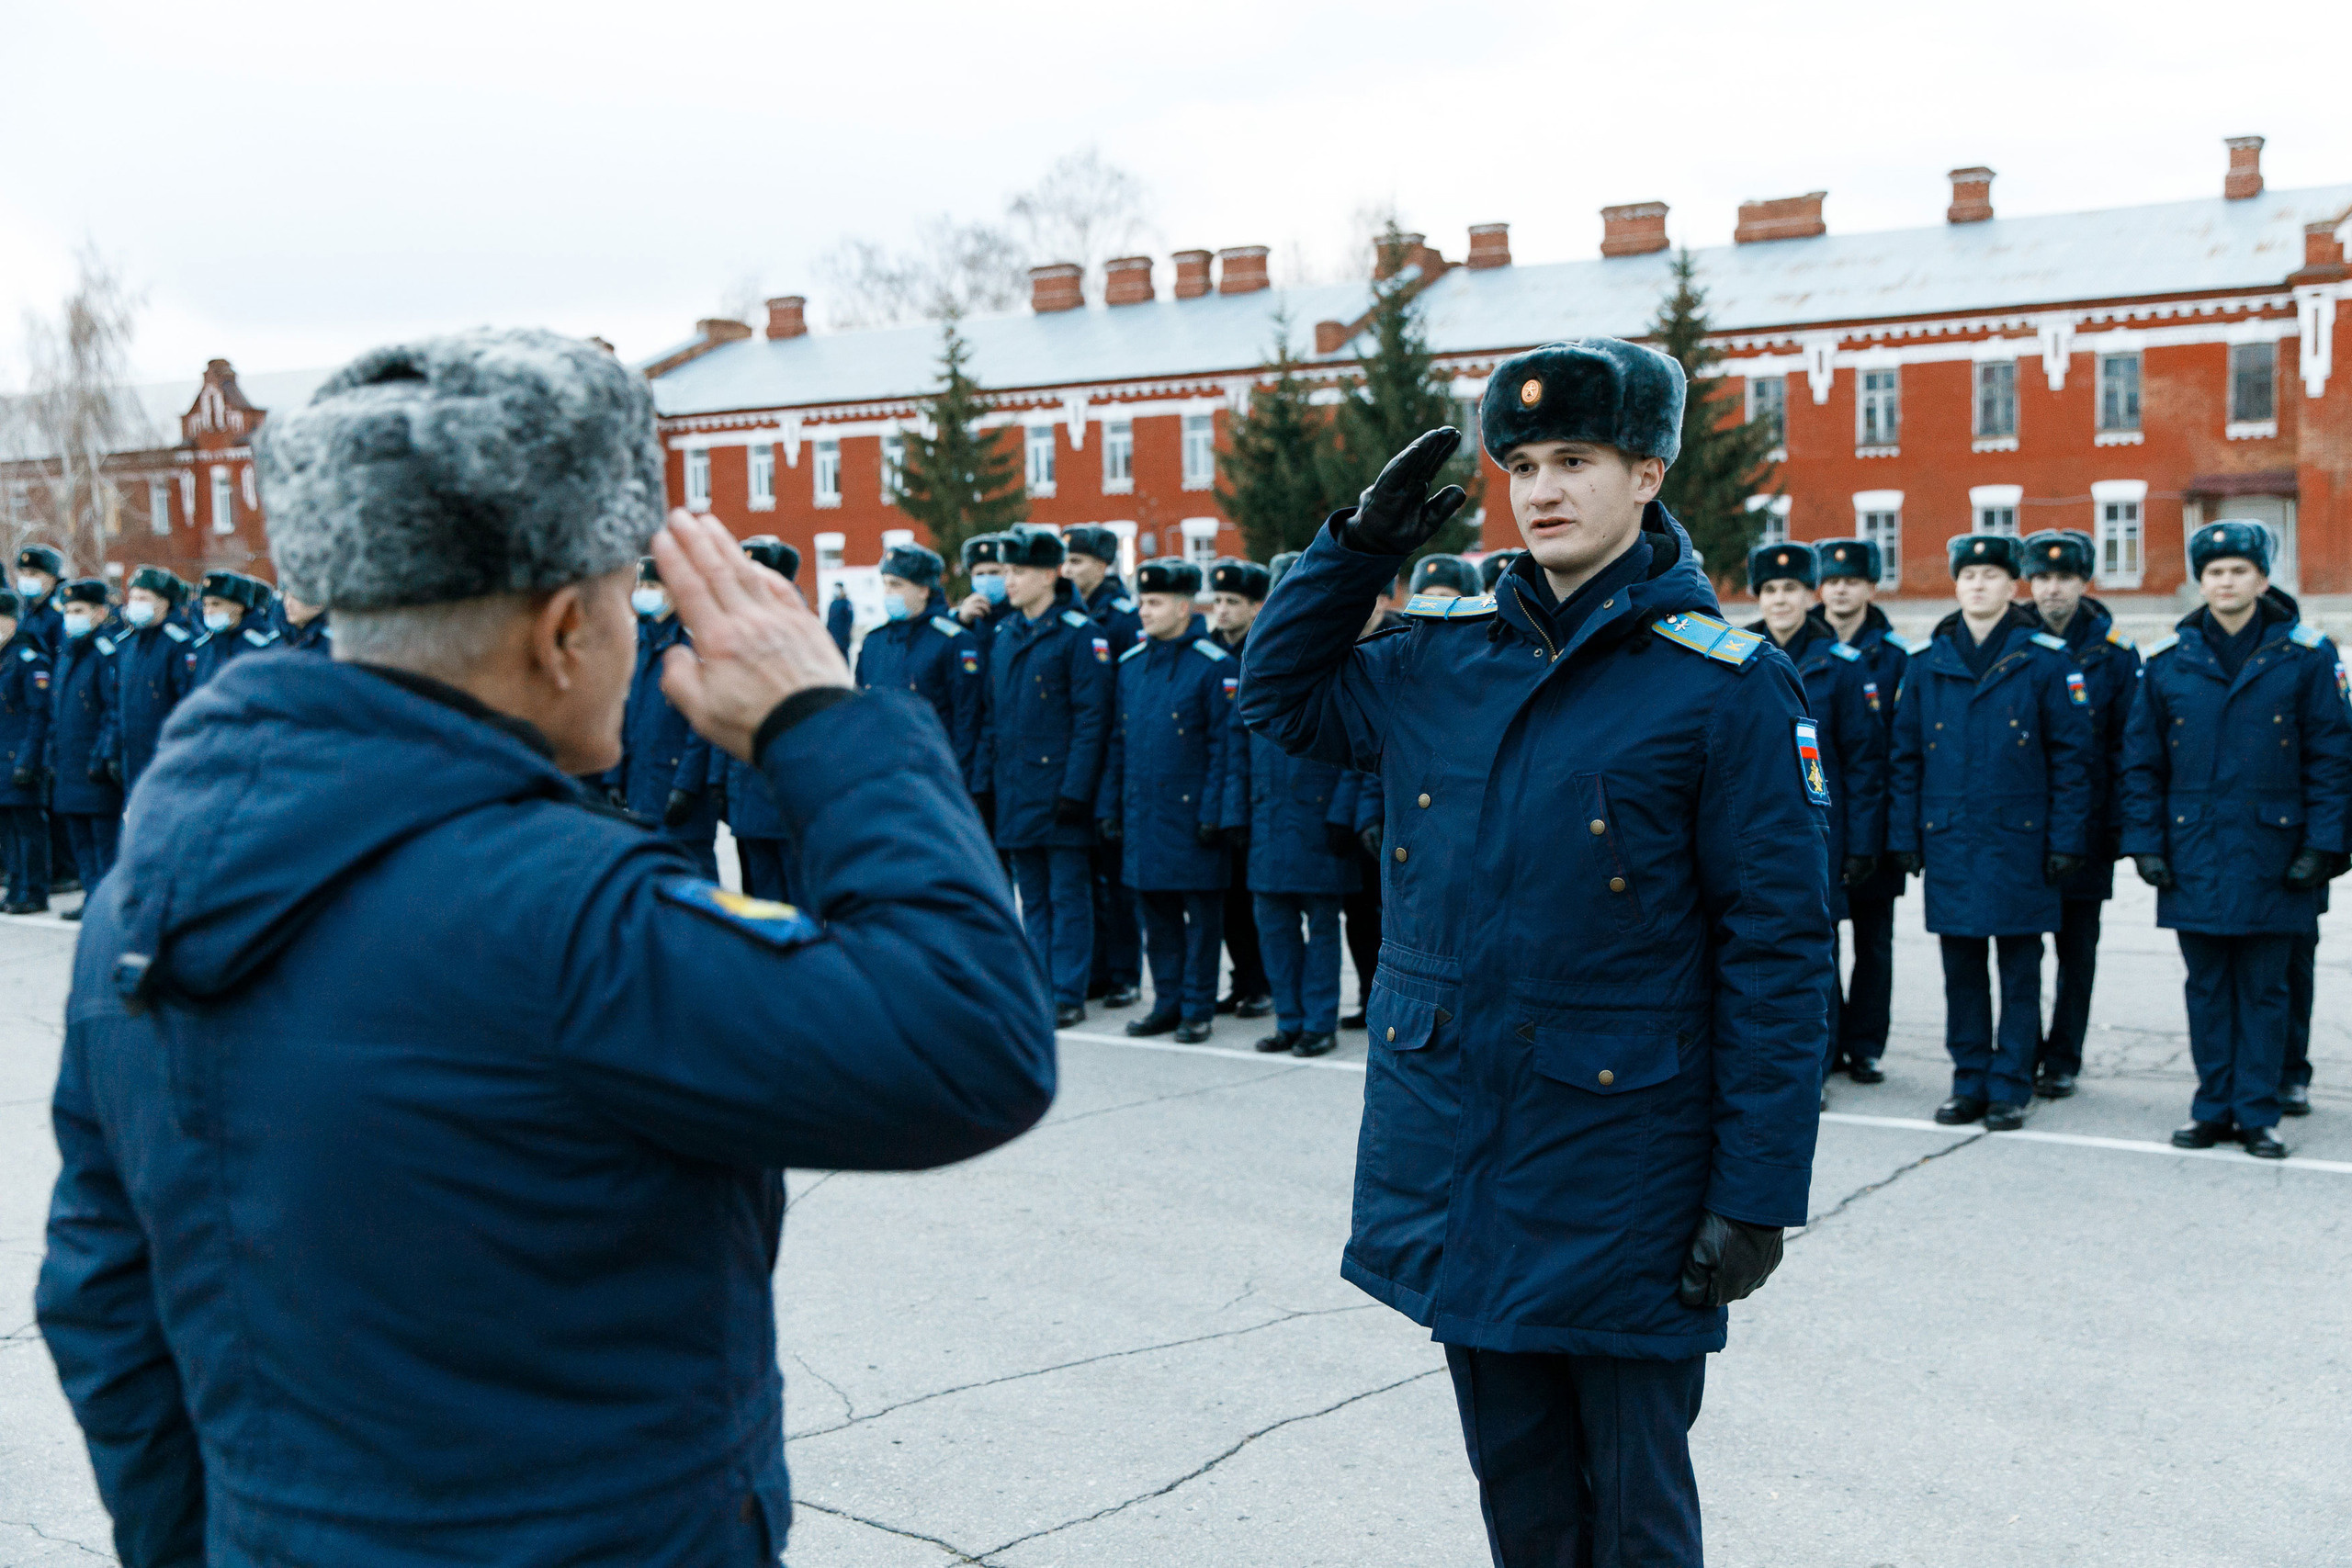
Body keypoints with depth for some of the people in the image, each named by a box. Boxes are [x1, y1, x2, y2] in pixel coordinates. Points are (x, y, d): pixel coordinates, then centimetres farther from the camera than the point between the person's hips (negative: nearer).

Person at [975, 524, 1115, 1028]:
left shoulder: (1080, 634, -8)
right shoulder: (1004, 636, 12)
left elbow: (1092, 718, -12)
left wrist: (1075, 790, -17)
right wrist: (982, 782, 10)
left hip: (1059, 790, -6)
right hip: (1014, 792, 7)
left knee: (1068, 895, 0)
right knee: (1033, 896, 12)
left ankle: (1068, 995, 6)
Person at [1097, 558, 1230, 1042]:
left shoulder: (1213, 664, -8)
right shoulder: (1131, 663, 10)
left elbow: (1223, 745, -10)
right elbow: (1117, 741, 13)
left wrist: (1213, 814, -14)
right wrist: (1108, 806, 9)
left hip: (1191, 813, -6)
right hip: (1142, 814, 6)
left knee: (1201, 914, 3)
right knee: (1156, 912, 12)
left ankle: (1198, 1009, 11)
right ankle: (1168, 1002, 22)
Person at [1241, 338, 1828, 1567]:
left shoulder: (1724, 684, -10)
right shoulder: (1439, 653, 5)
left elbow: (1778, 952, -10)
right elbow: (1279, 695, 20)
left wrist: (1758, 1190, -12)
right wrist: (1360, 543, 5)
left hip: (1620, 1175, -4)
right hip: (1453, 1164, 5)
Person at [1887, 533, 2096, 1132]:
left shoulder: (2046, 660, -2)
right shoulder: (1928, 665, 7)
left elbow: (2072, 755, -2)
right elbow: (1906, 756, 10)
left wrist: (2067, 840, -7)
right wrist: (1904, 836, 5)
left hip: (2020, 841, -3)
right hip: (1949, 842, 3)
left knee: (2019, 970, 4)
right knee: (1961, 969, 9)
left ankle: (2011, 1088, 13)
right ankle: (1970, 1082, 20)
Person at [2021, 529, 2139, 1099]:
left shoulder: (2113, 652, 1)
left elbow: (2128, 745, 0)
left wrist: (2125, 827, -7)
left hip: (2087, 828, 0)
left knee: (2077, 946, 8)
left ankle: (2062, 1061, 18)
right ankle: (2021, 1055, 15)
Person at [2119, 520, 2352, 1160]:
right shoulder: (2167, 661, 5)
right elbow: (2141, 761, 8)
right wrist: (2145, 841, 1)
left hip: (2273, 854, -2)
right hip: (2194, 856, 2)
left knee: (2263, 990, 5)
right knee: (2207, 987, 8)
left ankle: (2257, 1113, 13)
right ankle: (2213, 1108, 17)